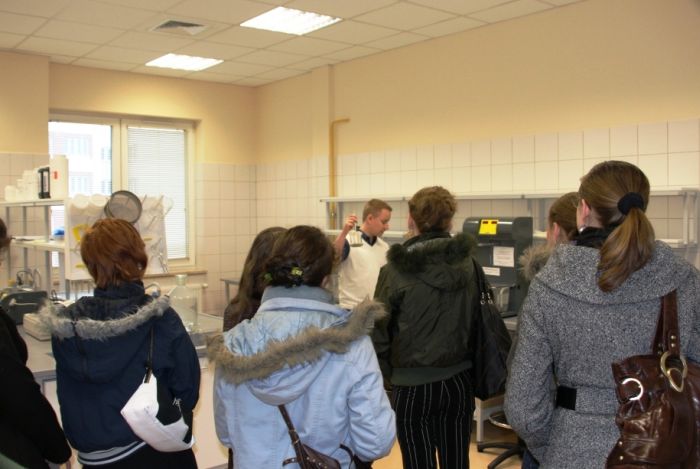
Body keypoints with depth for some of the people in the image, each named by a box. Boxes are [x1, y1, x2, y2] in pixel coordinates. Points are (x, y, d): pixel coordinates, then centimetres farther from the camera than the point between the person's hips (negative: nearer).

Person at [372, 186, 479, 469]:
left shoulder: (397, 268, -12)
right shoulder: (467, 264, -1)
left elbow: (379, 330, -9)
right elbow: (477, 317, 6)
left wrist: (388, 374, 4)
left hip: (414, 385, -3)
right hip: (459, 381, 4)